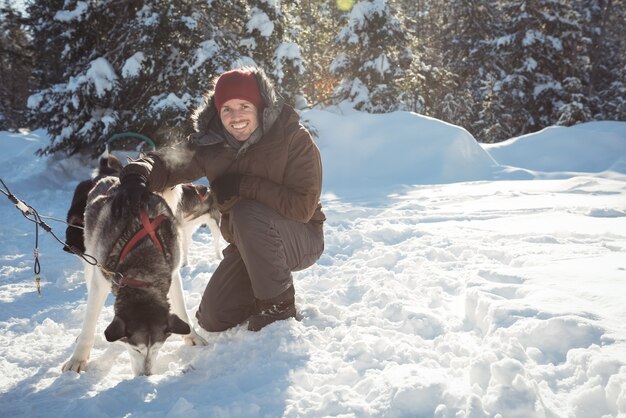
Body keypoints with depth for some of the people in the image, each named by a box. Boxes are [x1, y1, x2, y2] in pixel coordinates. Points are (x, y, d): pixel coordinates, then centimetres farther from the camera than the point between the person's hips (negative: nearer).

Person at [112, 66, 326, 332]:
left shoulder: (294, 137, -22)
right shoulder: (212, 143, -9)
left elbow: (303, 206, -28)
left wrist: (243, 185, -28)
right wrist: (137, 177, -39)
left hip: (302, 238, -4)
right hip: (249, 246, 5)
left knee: (248, 213, -34)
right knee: (212, 320, -2)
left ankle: (278, 304, -15)